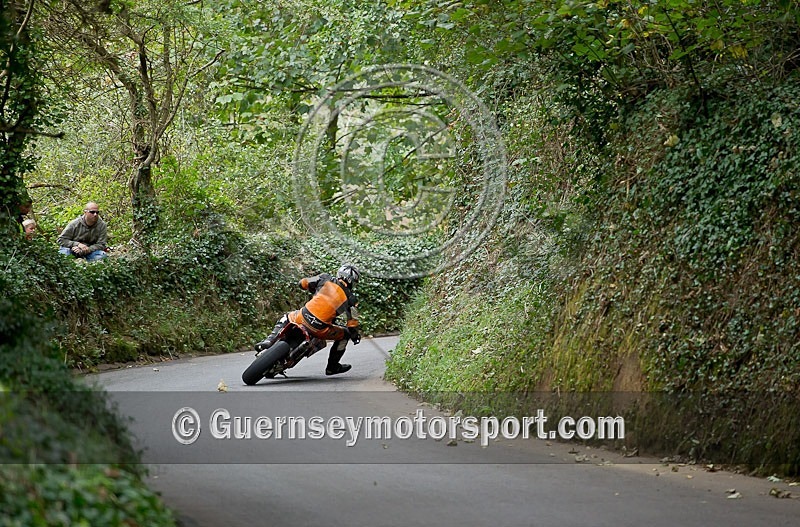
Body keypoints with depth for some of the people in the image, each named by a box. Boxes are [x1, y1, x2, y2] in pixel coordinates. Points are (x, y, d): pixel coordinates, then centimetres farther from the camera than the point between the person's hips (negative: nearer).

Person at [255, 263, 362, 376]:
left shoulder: (325, 279, 8)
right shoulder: (350, 299, 3)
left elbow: (303, 283, 18)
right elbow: (352, 324, 3)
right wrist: (356, 335, 23)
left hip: (303, 318, 3)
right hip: (320, 330, -3)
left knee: (285, 319, 35)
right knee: (345, 334, 24)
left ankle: (269, 341, 15)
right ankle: (332, 367, 30)